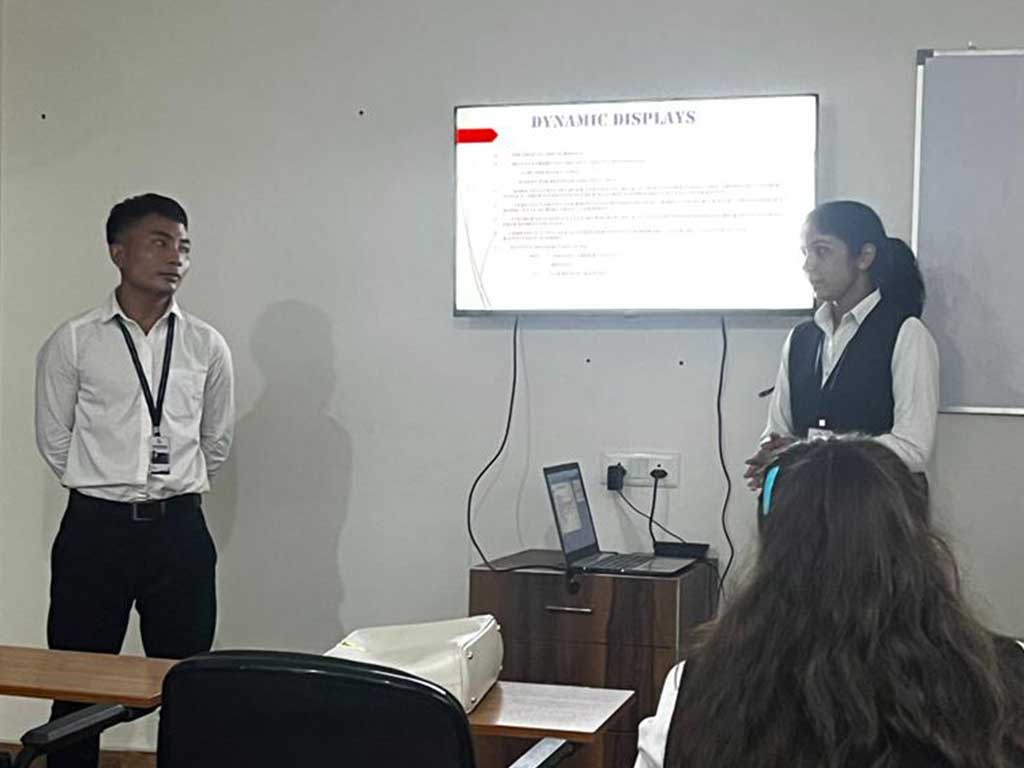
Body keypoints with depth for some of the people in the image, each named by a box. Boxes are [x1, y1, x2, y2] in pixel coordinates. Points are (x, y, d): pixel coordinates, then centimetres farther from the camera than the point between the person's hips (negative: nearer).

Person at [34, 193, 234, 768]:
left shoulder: (206, 346, 3)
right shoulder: (74, 343, -2)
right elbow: (54, 436, 7)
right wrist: (101, 487, 10)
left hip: (179, 530, 2)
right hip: (95, 528, -1)